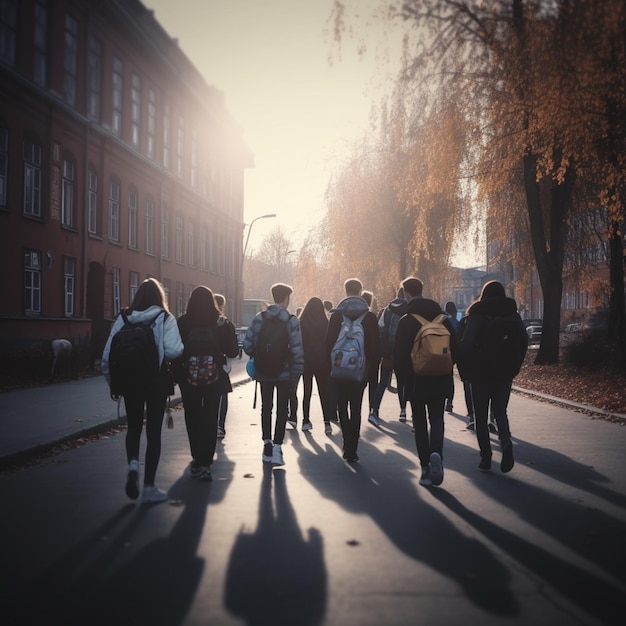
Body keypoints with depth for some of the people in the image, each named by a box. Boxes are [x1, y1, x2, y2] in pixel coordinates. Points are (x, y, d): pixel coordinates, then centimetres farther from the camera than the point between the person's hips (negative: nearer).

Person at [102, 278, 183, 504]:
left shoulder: (124, 319, 1)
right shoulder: (165, 318, -6)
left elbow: (108, 354, -1)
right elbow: (173, 351, -19)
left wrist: (113, 382, 8)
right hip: (157, 382, -2)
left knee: (134, 427, 20)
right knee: (153, 431, 7)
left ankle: (133, 464, -7)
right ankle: (149, 487, 9)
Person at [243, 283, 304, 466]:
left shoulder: (259, 318, -3)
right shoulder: (291, 321, -9)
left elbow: (247, 344, -6)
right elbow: (297, 350, -13)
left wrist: (257, 358, 12)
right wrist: (297, 374, -6)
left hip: (264, 373, 2)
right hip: (284, 373, -2)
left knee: (266, 408, 17)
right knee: (282, 410, 7)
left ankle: (267, 445, 17)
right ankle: (276, 448, -1)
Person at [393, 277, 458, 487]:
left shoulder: (406, 321, -9)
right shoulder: (442, 319, 3)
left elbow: (399, 353, -9)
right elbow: (454, 348, 6)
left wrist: (401, 377, 4)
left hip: (415, 381, -2)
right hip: (439, 380, 3)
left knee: (420, 422, 6)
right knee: (436, 418, 10)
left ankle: (425, 467, 4)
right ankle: (436, 452, -17)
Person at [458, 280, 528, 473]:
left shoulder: (476, 316, -7)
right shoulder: (513, 315, 4)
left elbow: (467, 345, -13)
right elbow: (523, 342, 3)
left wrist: (465, 371, -3)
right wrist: (513, 367, 11)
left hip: (481, 372, -3)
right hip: (504, 374, 3)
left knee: (481, 416, 7)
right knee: (500, 411, 14)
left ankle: (486, 457, 4)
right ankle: (506, 442, -13)